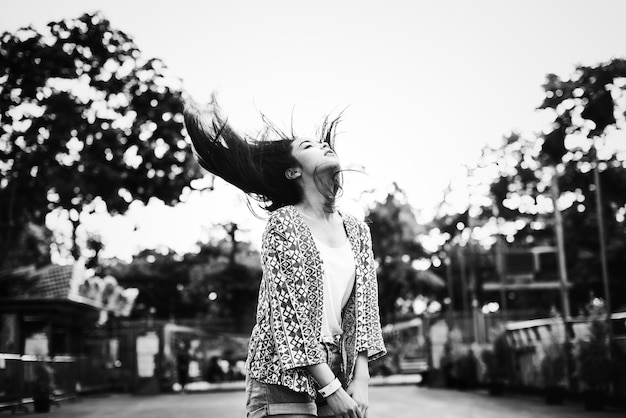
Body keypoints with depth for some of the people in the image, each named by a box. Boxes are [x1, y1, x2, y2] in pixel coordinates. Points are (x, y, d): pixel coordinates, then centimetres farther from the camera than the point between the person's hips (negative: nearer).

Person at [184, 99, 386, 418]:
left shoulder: (357, 230, 10)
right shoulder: (284, 223, -7)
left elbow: (364, 307, 7)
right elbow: (287, 311, -13)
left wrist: (360, 381, -4)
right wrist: (331, 388, -15)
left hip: (340, 371, 5)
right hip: (285, 374, -5)